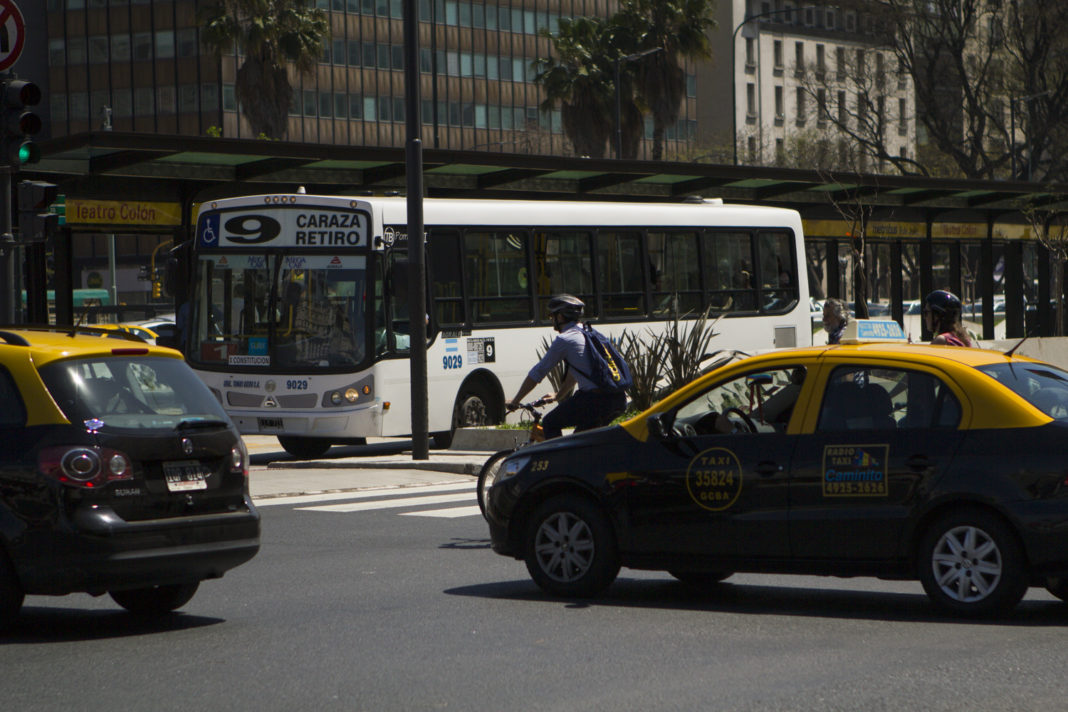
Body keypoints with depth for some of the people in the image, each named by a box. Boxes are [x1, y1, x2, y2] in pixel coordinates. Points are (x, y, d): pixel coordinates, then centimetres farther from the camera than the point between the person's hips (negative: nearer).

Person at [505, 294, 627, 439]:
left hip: (596, 399, -8)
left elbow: (537, 373, 5)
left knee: (550, 424, 8)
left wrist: (515, 401, 15)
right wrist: (558, 396, 49)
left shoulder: (564, 339, -1)